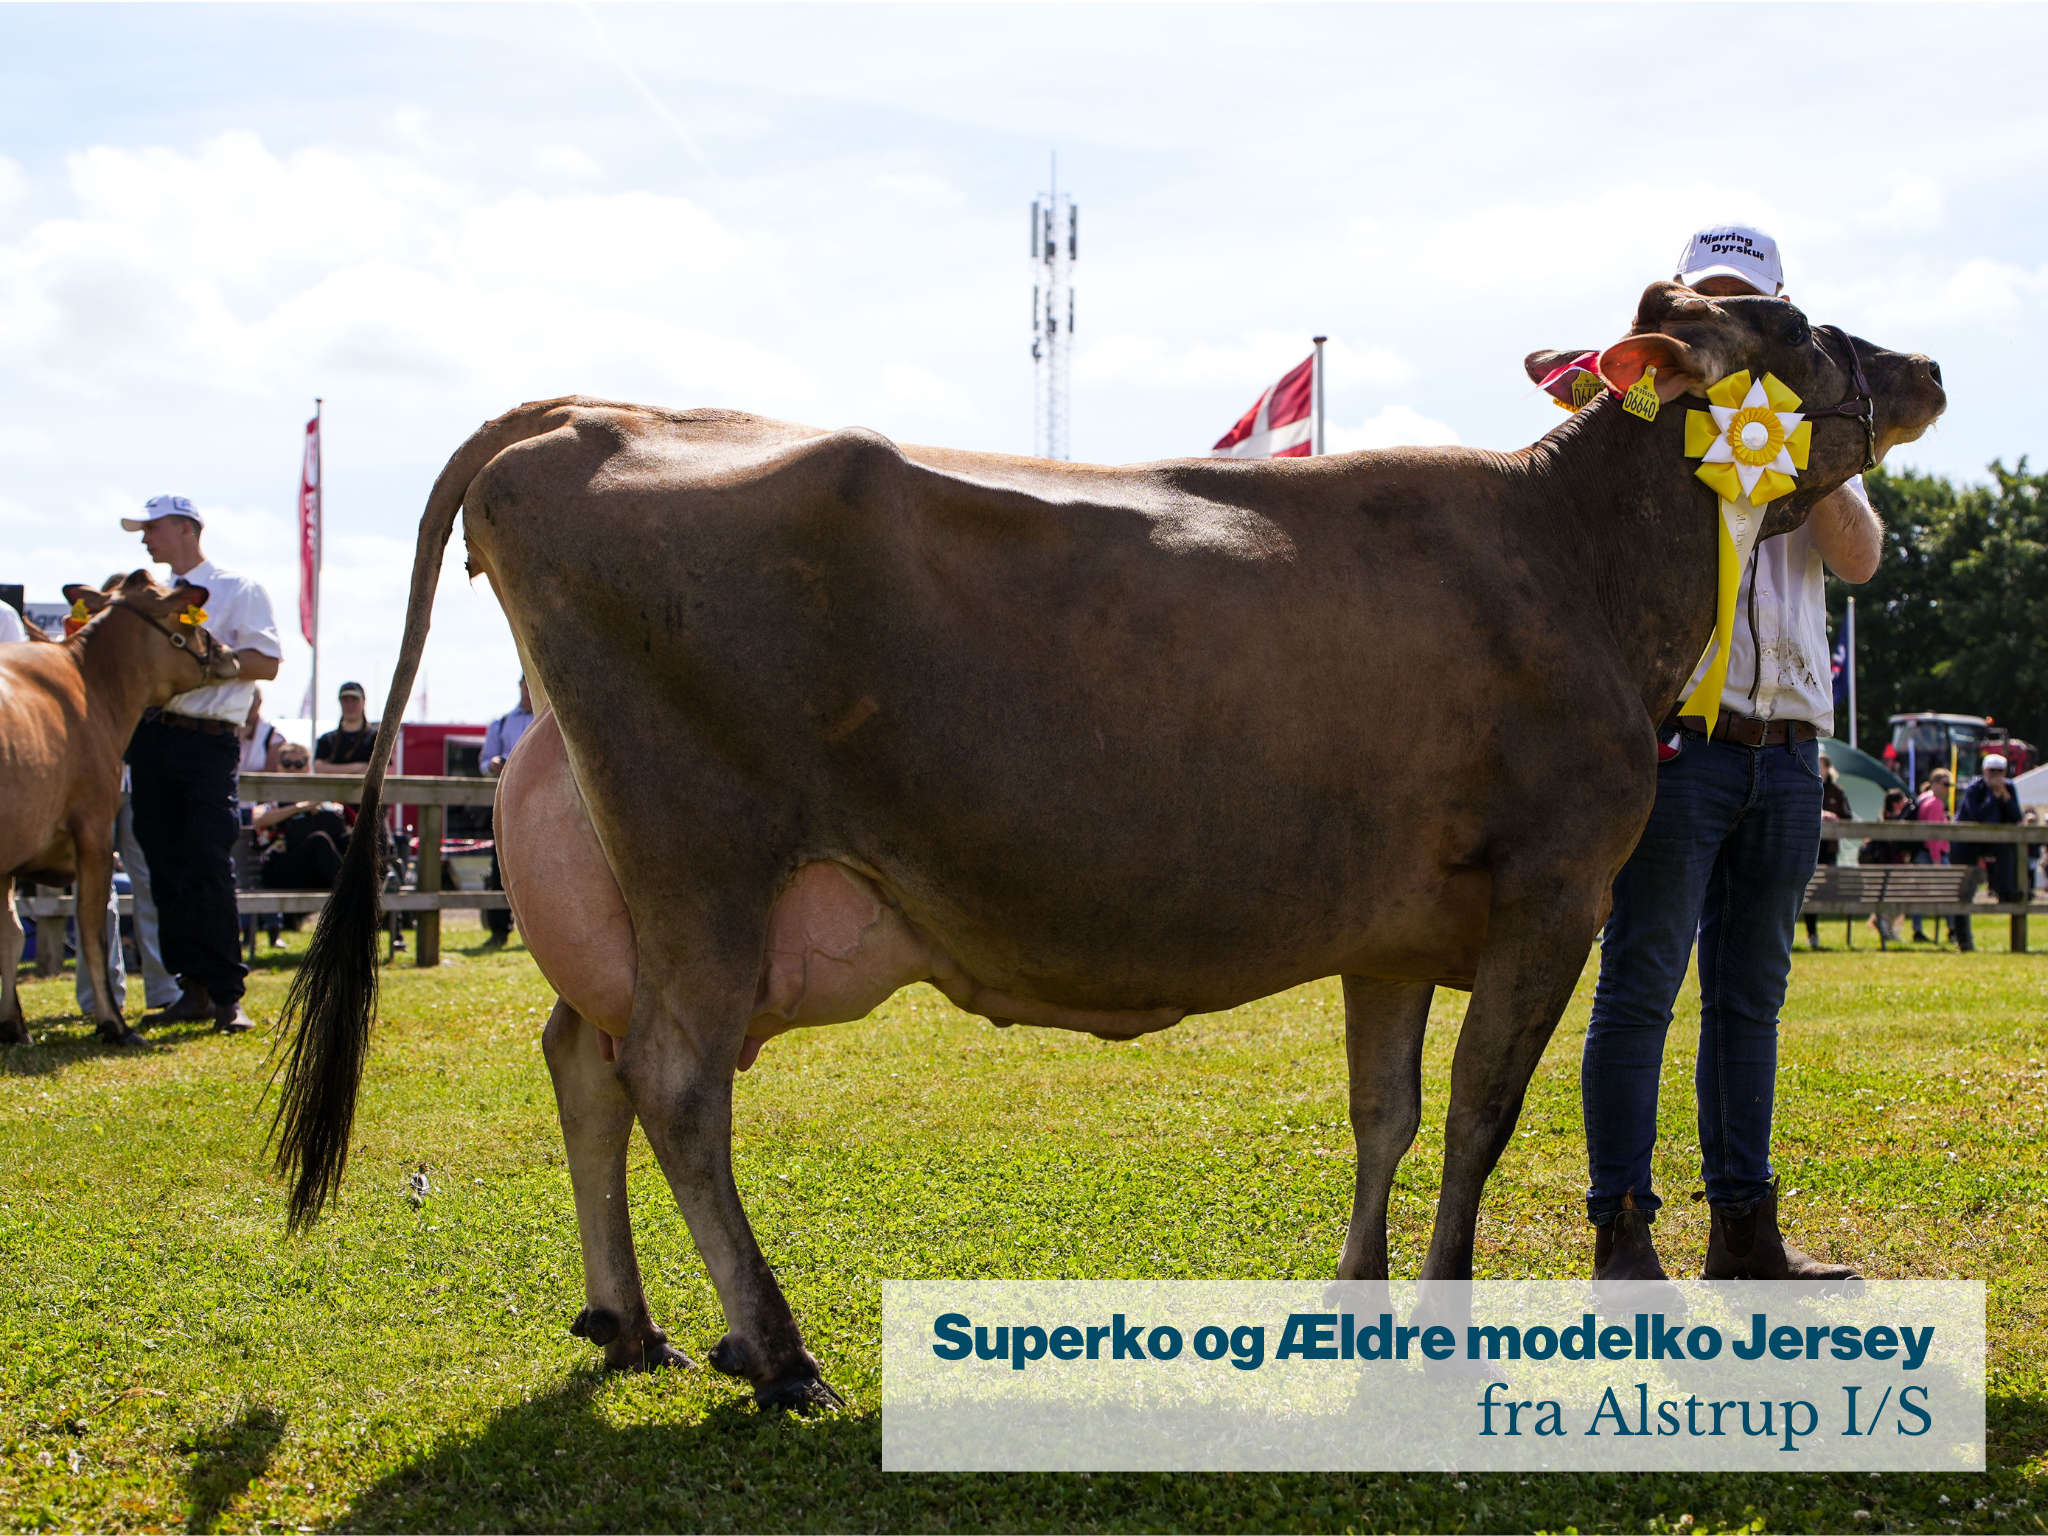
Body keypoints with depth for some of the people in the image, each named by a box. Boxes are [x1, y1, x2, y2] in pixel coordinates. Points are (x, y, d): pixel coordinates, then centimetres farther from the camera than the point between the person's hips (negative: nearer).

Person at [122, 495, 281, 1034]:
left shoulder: (239, 590, 3)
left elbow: (265, 663, -7)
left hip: (209, 741, -6)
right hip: (151, 739, 6)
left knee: (209, 871, -11)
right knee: (166, 870, 4)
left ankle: (226, 995, -7)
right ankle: (193, 989, 10)